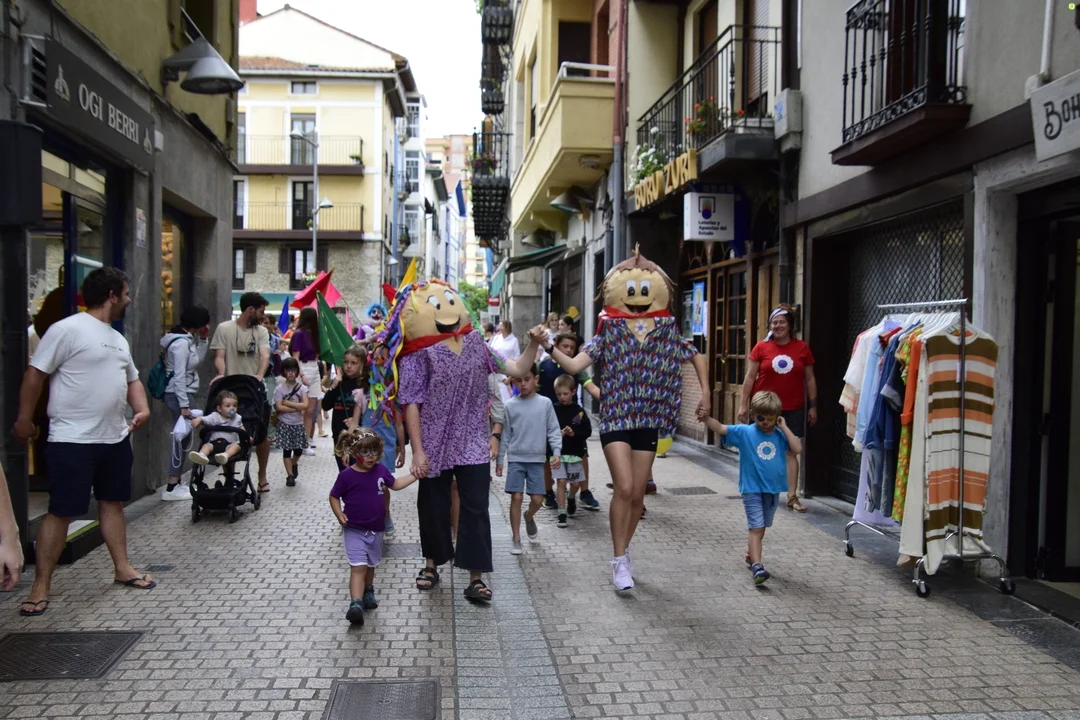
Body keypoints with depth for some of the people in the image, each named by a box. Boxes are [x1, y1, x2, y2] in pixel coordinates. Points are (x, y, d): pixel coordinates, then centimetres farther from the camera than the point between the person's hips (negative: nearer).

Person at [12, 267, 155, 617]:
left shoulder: (118, 338, 14)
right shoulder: (67, 329, -12)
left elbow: (132, 379, 22)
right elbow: (35, 374, -11)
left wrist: (143, 408, 4)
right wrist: (24, 419, -9)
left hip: (115, 438, 8)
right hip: (72, 441, -8)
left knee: (113, 502, 16)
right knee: (60, 512, -2)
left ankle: (122, 568, 28)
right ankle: (40, 587, 8)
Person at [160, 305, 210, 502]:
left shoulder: (188, 339, 9)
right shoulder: (181, 343, -19)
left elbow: (198, 360, 20)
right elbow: (179, 376, -22)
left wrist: (203, 339, 9)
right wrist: (184, 404, -22)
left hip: (183, 393, 10)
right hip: (179, 394, -10)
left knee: (182, 438, 12)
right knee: (181, 438, -6)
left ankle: (176, 483, 20)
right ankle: (171, 488, -2)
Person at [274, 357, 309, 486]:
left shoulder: (302, 387, -2)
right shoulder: (280, 388, -5)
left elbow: (305, 405, -14)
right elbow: (278, 407, -15)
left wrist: (287, 403, -16)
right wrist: (297, 408, -16)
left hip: (298, 423, 2)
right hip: (284, 423, -1)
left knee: (298, 449, 6)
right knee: (287, 449, 0)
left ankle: (294, 464, 37)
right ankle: (290, 475, 7)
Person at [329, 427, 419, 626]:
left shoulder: (380, 470, -1)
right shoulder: (346, 475, -14)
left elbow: (395, 484, 15)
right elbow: (334, 497, -4)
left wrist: (416, 475, 9)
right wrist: (339, 515, -18)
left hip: (376, 529, 5)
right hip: (354, 530, -5)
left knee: (371, 565, 21)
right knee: (358, 567, -17)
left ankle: (368, 593, 42)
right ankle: (356, 604, -25)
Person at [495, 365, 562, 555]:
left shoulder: (545, 403, 0)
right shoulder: (510, 405, 0)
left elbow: (553, 430, 3)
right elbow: (505, 434, 5)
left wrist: (556, 452, -10)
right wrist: (499, 460, 5)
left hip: (537, 459, 1)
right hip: (515, 458, -1)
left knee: (537, 499, 0)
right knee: (516, 497, -5)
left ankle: (529, 517, 35)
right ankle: (516, 539, 8)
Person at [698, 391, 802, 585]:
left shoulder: (780, 435, 1)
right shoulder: (745, 432, -7)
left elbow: (797, 449, -13)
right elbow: (721, 428, -15)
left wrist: (784, 427, -11)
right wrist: (706, 418, -33)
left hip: (773, 490, 4)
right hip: (752, 489, -4)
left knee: (760, 527, 20)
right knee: (756, 528, -10)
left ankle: (750, 555, 40)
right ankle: (757, 566, -14)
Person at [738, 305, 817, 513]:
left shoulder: (802, 348, 0)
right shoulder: (761, 347, -3)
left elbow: (810, 379, 7)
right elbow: (750, 377, -1)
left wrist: (813, 406, 5)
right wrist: (744, 404, -3)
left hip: (794, 409, 0)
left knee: (791, 451, 1)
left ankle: (792, 497, 5)